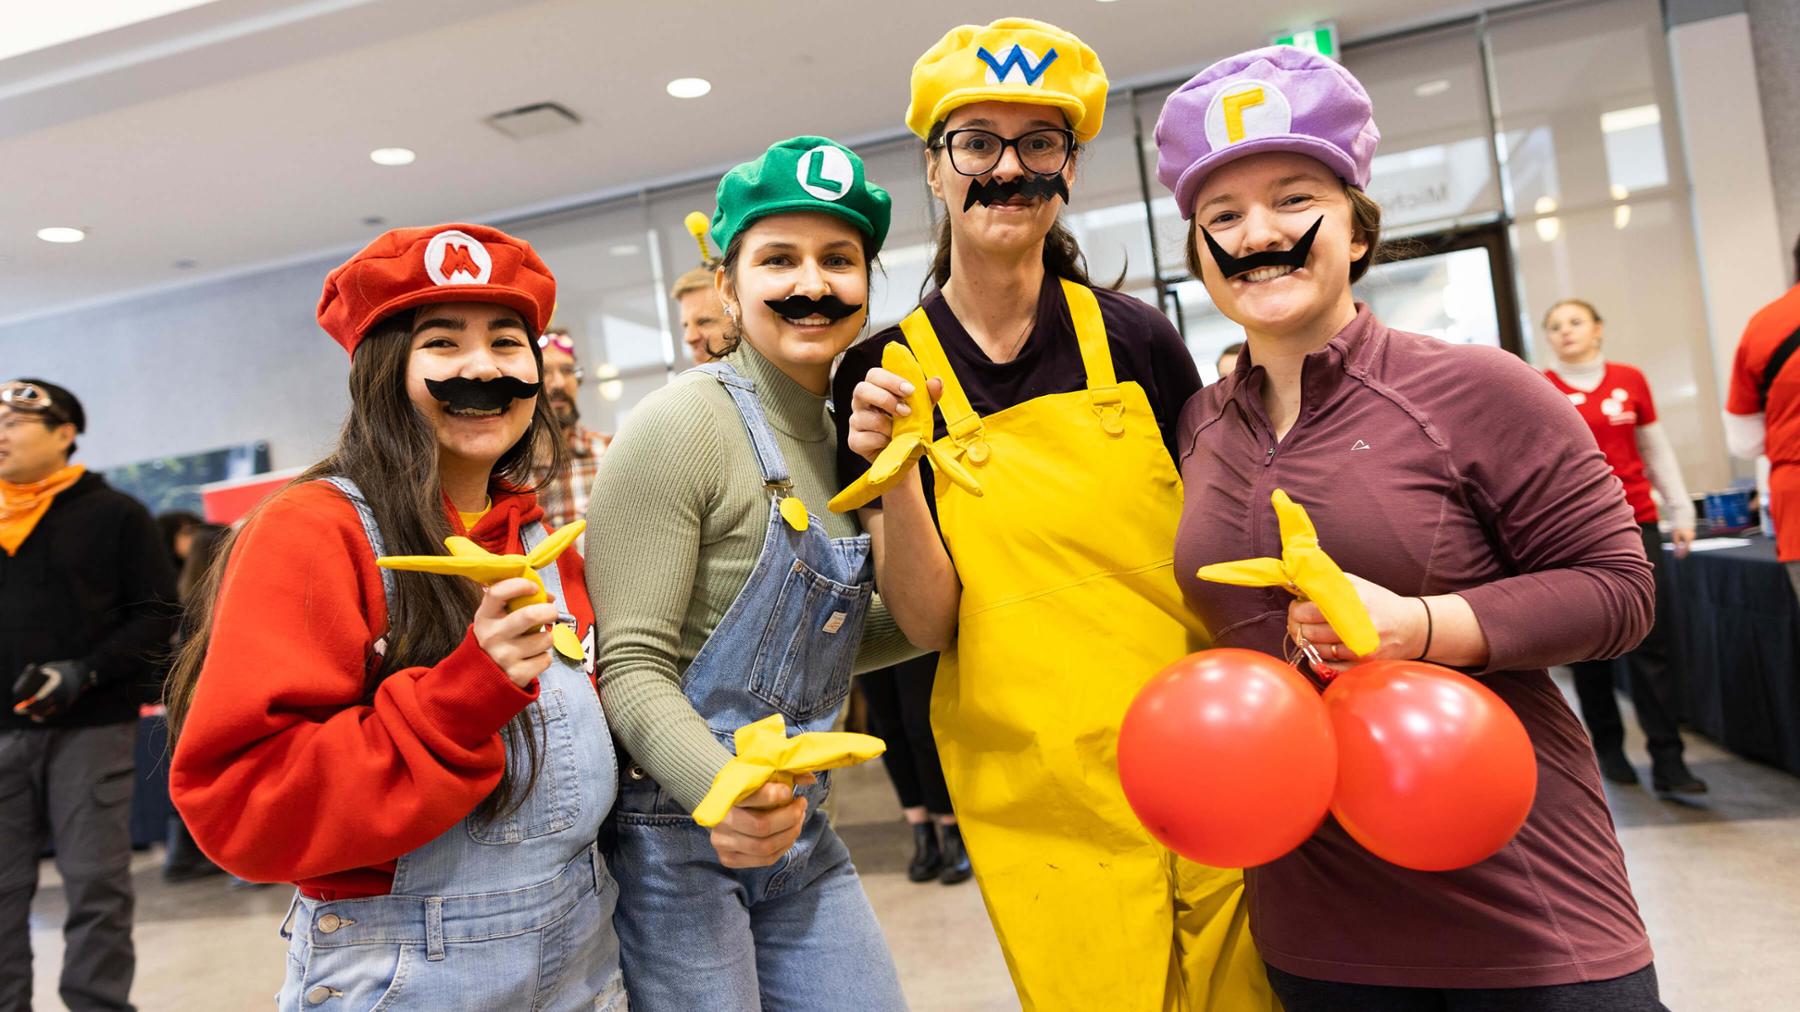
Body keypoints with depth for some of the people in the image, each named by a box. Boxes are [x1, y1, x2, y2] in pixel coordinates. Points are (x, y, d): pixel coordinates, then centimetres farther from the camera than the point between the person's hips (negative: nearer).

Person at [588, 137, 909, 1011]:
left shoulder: (845, 436, 7)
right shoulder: (683, 425, -14)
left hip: (800, 833, 7)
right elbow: (627, 663, -17)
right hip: (671, 835, -6)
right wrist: (719, 788, -32)